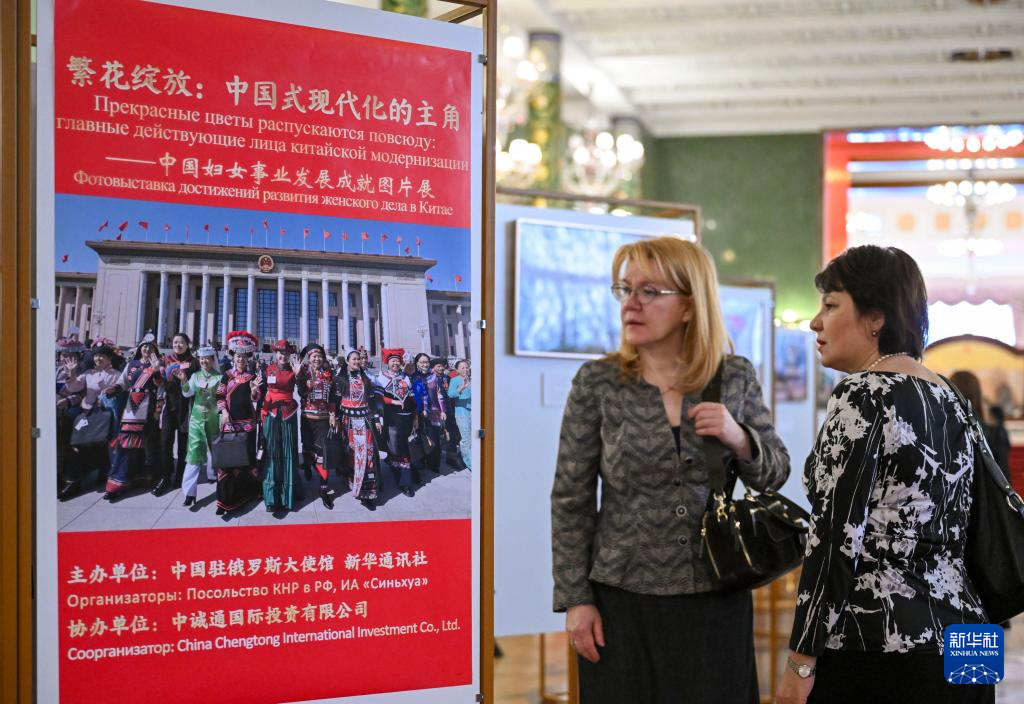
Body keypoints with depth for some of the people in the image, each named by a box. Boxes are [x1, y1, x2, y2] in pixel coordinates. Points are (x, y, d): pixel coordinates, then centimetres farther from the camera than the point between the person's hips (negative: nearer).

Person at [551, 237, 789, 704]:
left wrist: (740, 439, -12)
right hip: (624, 601, -1)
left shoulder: (735, 379, 2)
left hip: (717, 599, 1)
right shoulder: (597, 384, -2)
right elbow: (571, 498, 0)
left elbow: (774, 475, 10)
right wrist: (575, 599, -4)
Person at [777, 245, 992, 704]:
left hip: (876, 651, -8)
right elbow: (946, 531, 15)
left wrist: (800, 660, -14)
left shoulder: (862, 395, -13)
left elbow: (837, 538, -18)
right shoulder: (948, 399, 11)